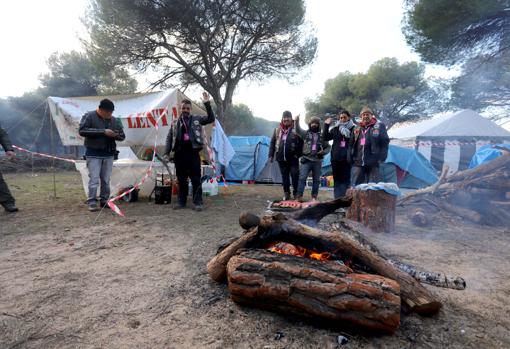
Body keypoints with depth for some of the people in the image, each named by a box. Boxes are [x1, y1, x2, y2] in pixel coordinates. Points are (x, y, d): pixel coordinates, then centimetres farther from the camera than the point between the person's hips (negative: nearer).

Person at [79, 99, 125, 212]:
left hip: (109, 154, 4)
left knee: (106, 179, 8)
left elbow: (122, 136, 14)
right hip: (93, 153, -4)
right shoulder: (89, 116, -3)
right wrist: (103, 132, -21)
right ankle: (92, 202, 0)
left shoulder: (114, 120, 10)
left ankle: (104, 200, 18)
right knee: (94, 179, -6)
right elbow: (82, 131, -15)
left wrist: (116, 135, -12)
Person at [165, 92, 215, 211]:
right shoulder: (175, 122, 12)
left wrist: (207, 104, -12)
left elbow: (211, 119, -4)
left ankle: (198, 202, 6)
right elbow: (169, 138, 14)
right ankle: (181, 201, 20)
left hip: (193, 153, -2)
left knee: (196, 179, 0)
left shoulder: (197, 119, 8)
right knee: (181, 180, 10)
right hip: (179, 154, 2)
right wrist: (168, 152, 7)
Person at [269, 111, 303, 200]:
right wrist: (271, 155, 9)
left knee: (295, 175, -4)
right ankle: (286, 193, 21)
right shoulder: (277, 130, 10)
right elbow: (272, 142, 14)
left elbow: (301, 142, -3)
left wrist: (299, 154, -10)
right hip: (281, 158, 4)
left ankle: (296, 193, 10)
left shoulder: (296, 129, -2)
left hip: (293, 158, -3)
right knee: (284, 176, 10)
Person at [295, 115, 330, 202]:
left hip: (317, 161, 2)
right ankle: (299, 196, -4)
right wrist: (297, 121, -26)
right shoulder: (306, 133, 6)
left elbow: (328, 147, 14)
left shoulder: (322, 135, 9)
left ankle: (314, 197, 19)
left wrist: (324, 152, -6)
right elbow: (298, 130, -10)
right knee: (302, 178, -8)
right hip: (306, 159, -2)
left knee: (316, 180, 8)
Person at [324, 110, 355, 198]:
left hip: (347, 158, -3)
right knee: (337, 179, 7)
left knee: (346, 179, -2)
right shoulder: (335, 128, 10)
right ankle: (337, 198, 13)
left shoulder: (353, 128, 0)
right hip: (336, 157, 3)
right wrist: (326, 125, 1)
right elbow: (326, 138, 7)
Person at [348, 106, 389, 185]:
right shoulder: (357, 128, 16)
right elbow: (351, 144, 18)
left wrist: (381, 158, -9)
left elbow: (384, 142, -1)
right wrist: (350, 158, 10)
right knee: (356, 186, 7)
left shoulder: (379, 126, 4)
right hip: (357, 162, 4)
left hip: (372, 163, -4)